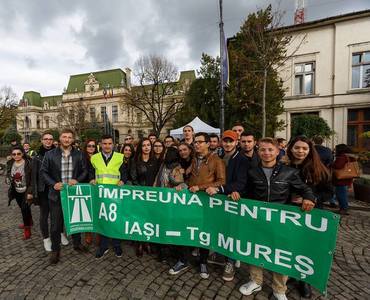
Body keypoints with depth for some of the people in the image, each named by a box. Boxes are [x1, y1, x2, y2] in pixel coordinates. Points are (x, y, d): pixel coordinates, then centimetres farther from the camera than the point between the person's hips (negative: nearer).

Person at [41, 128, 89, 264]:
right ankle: (55, 250, 31)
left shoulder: (79, 154, -1)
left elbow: (85, 170, 3)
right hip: (56, 194, -1)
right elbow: (43, 172, 0)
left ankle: (77, 244, 38)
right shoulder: (50, 154, -4)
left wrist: (77, 180, -14)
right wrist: (53, 184, -14)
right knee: (55, 223, 10)